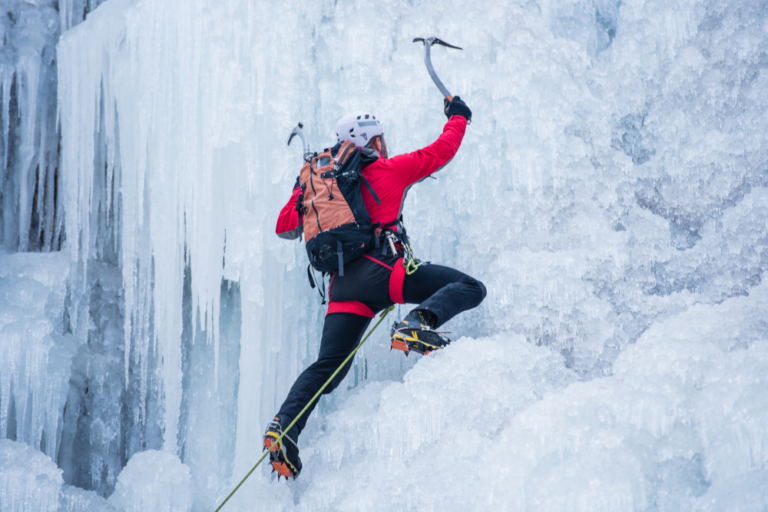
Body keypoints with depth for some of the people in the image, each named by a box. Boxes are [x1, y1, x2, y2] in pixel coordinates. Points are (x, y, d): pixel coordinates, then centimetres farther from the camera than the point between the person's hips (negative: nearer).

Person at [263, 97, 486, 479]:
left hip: (342, 285, 5)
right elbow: (440, 152, 19)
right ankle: (418, 324, -30)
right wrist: (457, 117, 37)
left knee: (328, 366, 7)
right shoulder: (389, 169, 11)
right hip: (380, 268, -5)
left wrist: (301, 190, 47)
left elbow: (284, 226, 30)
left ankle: (284, 426, -11)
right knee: (470, 288, -6)